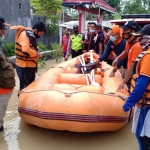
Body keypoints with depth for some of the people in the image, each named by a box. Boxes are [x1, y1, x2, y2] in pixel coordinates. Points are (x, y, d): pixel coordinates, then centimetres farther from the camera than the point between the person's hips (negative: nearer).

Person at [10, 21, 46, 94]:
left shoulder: (31, 35, 12)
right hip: (24, 66, -10)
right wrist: (36, 54, -18)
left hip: (30, 65, 10)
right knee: (25, 87, -1)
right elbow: (26, 50, -35)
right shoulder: (25, 34, -21)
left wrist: (37, 50, 4)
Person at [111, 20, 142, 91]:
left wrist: (124, 82, -27)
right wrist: (117, 58, 1)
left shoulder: (137, 46, -30)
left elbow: (132, 67, -30)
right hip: (130, 75, 9)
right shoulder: (129, 42, -1)